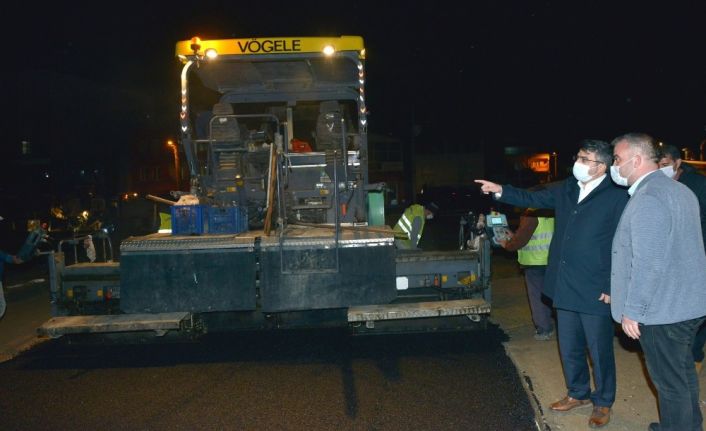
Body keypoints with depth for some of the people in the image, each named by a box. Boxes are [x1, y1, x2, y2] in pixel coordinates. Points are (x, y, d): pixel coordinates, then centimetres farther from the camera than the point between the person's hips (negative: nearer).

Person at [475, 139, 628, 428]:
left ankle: (603, 402, 29)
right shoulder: (564, 190, 7)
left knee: (599, 350, 9)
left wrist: (612, 288, -13)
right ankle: (578, 393, 38)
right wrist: (501, 191, -4)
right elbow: (532, 199, 13)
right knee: (569, 347, 18)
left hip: (595, 292, -6)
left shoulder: (617, 198, -12)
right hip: (565, 287, 6)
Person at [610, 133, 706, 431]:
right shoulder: (680, 190, 10)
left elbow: (648, 263, -25)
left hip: (661, 311, -10)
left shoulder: (648, 198, -21)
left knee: (670, 382, 4)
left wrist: (631, 311, -18)